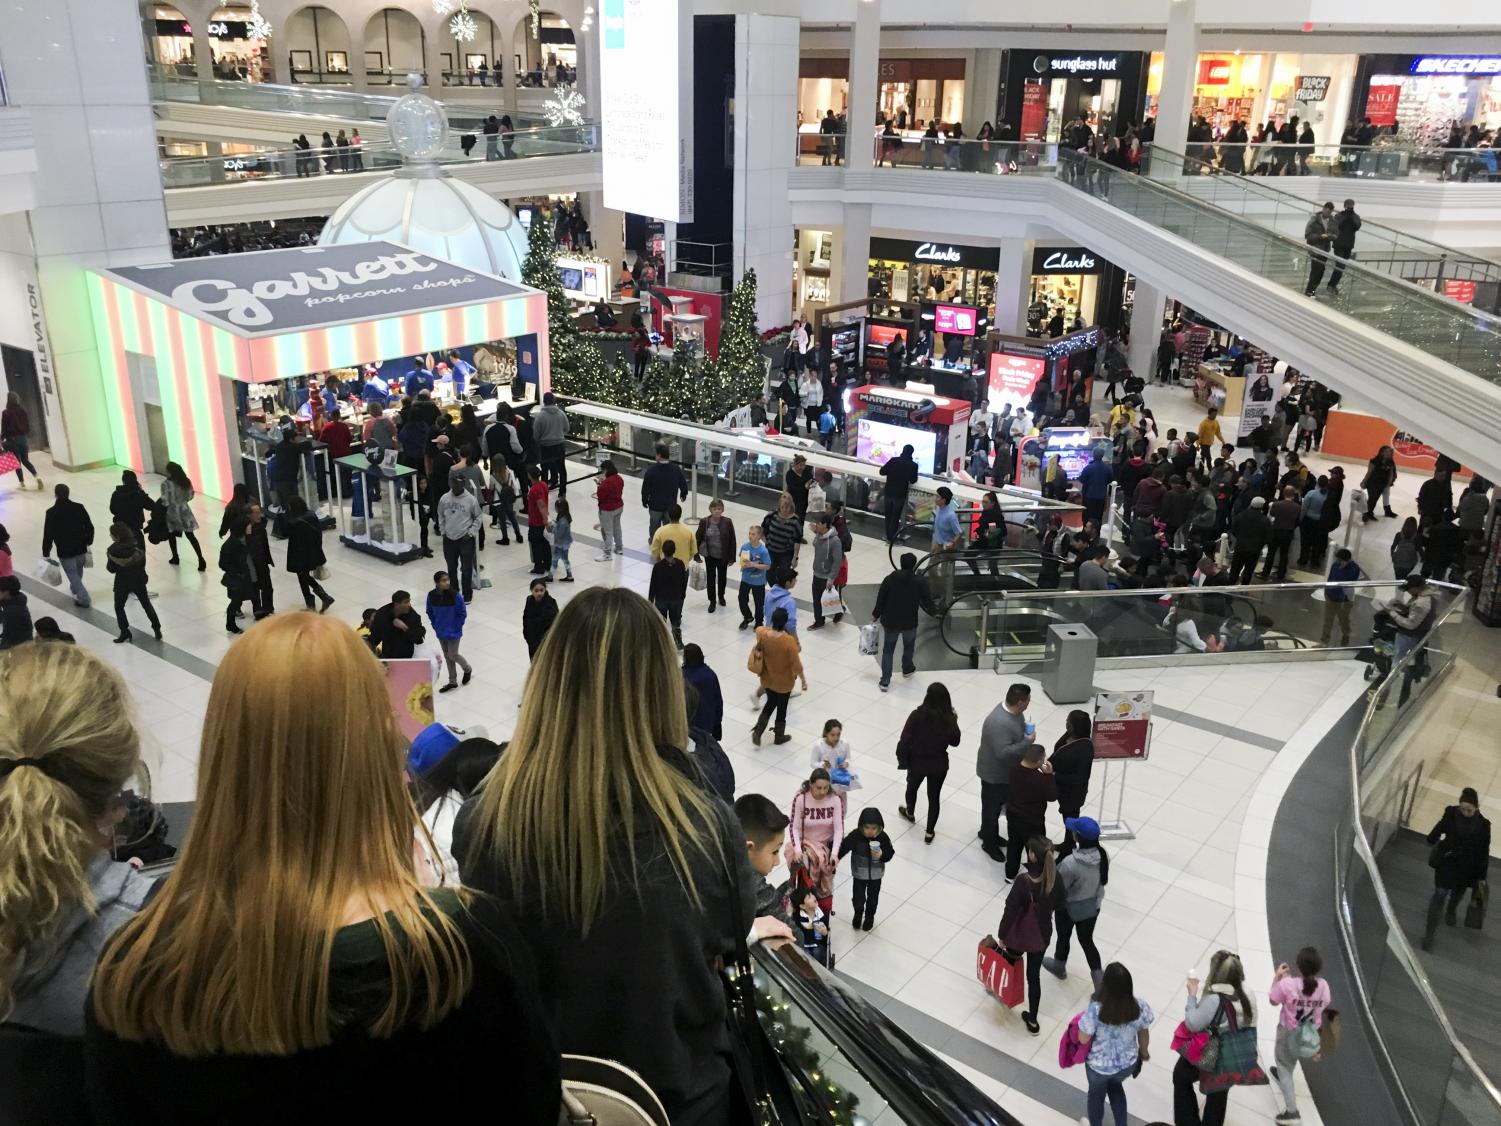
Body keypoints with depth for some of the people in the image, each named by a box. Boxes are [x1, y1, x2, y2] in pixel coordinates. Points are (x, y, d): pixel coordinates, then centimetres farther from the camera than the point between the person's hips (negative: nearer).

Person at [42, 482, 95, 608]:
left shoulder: (52, 512, -14)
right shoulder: (79, 507, -7)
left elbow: (48, 534, -11)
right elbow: (89, 527, 0)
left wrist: (46, 553, -3)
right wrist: (88, 542, 15)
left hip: (64, 551, -4)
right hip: (81, 548, 4)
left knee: (72, 573, 8)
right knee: (78, 571, 25)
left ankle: (83, 597, 1)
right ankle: (76, 588, 48)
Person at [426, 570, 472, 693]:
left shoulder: (455, 596, -22)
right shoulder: (431, 596, -11)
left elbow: (463, 613, -13)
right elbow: (430, 612, 5)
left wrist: (456, 627, -11)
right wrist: (435, 626, 1)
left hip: (453, 632, -4)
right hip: (440, 632, 4)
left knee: (453, 655, 3)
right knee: (447, 656, 15)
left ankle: (467, 669, 34)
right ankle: (452, 682, 30)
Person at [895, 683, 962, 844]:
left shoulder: (917, 715, -24)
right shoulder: (949, 719, -19)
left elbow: (905, 740, -19)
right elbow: (955, 742, -2)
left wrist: (902, 760, -4)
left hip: (917, 762, 0)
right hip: (939, 765, 0)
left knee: (912, 787, 30)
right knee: (934, 797, 19)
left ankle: (910, 814, 57)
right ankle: (929, 833, 30)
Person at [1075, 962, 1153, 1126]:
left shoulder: (1094, 1010, -36)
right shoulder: (1140, 1007, -27)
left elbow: (1083, 1039, -21)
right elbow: (1144, 1034, -6)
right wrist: (1144, 1052, 15)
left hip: (1098, 1065, -2)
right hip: (1127, 1063, 2)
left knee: (1096, 1092, 32)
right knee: (1115, 1085, 37)